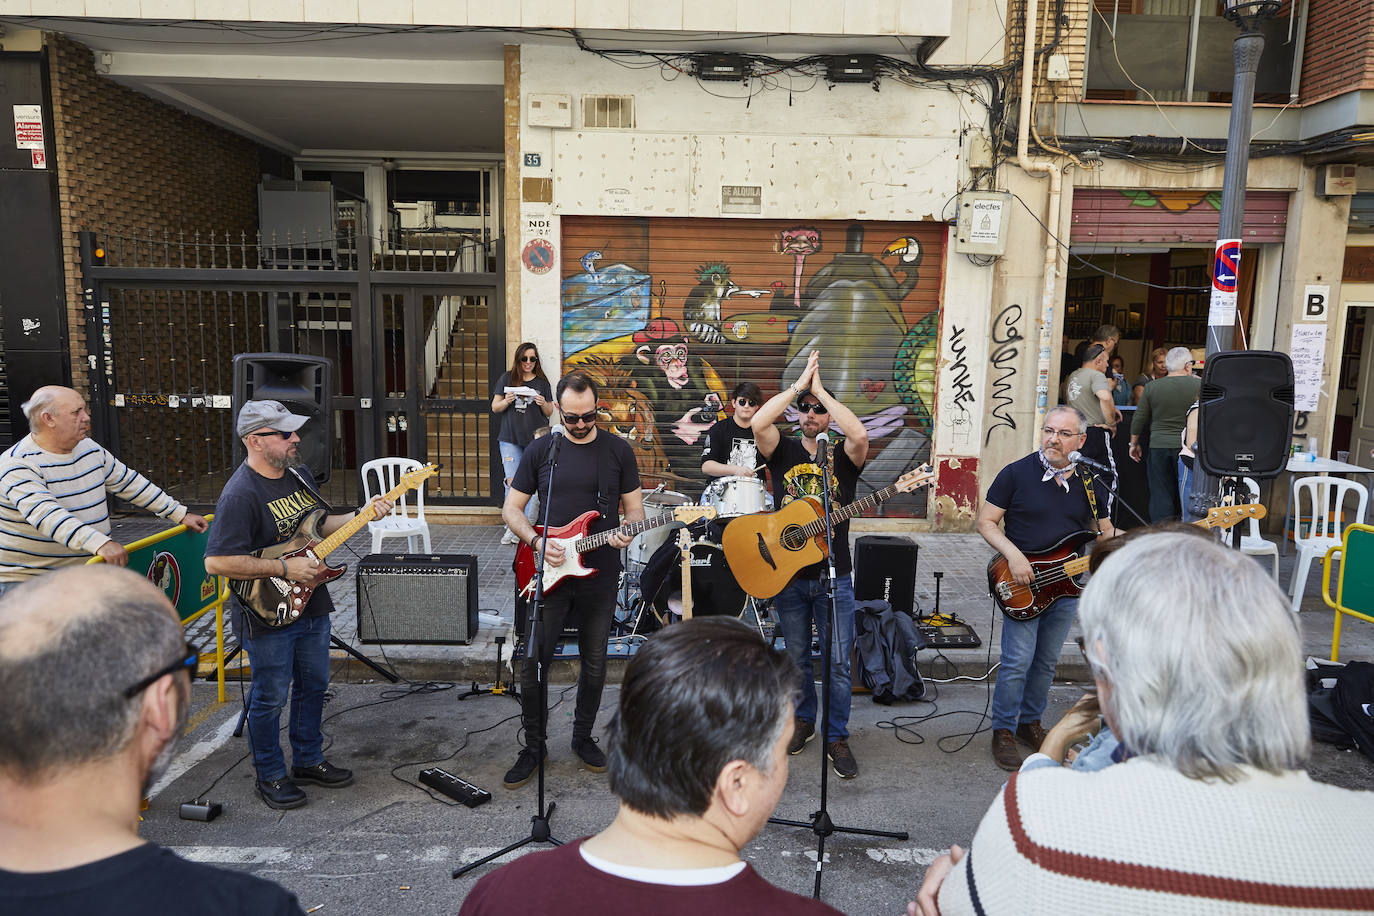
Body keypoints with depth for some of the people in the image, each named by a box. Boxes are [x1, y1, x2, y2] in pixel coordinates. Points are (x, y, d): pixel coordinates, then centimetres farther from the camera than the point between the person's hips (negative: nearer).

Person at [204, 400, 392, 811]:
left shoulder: (299, 473, 5)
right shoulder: (240, 495, -22)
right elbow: (217, 562, -25)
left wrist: (361, 515, 0)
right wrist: (284, 568, -25)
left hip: (312, 604, 8)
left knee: (313, 685, 19)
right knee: (270, 697, 7)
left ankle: (308, 761, 37)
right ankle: (271, 776, 26)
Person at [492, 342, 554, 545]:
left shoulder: (542, 382, 10)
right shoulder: (507, 378, 8)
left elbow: (549, 412, 13)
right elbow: (495, 408, 9)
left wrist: (543, 404, -9)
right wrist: (506, 401, -12)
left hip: (535, 439, 0)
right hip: (510, 438, 0)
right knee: (512, 482, -6)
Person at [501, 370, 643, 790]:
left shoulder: (618, 450, 2)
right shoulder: (540, 450, 2)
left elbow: (634, 506, 6)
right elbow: (511, 508, 5)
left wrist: (627, 532, -16)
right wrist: (537, 542, -12)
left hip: (599, 576, 1)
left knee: (594, 664, 11)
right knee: (533, 664, 0)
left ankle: (583, 737, 32)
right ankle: (534, 746, 19)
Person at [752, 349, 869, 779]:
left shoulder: (844, 454, 0)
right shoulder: (784, 450, 3)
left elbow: (860, 434, -25)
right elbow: (758, 423, -19)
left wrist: (821, 389, -18)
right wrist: (800, 383, -15)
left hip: (833, 576, -1)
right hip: (788, 573, 2)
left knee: (838, 662, 0)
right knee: (797, 658, 15)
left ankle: (837, 738, 15)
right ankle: (803, 720, 36)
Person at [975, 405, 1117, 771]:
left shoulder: (1090, 482, 5)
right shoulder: (1017, 473, -8)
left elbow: (1105, 532, 14)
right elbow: (986, 521, -6)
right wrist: (1013, 556, -19)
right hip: (1022, 585, -4)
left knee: (1047, 662, 14)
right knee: (1017, 662, -6)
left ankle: (1030, 723, 32)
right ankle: (1003, 731, 11)